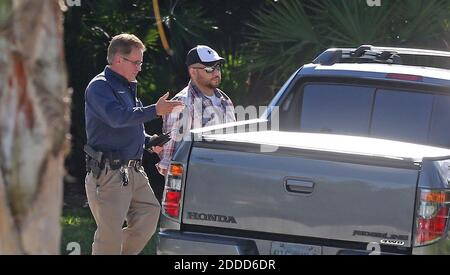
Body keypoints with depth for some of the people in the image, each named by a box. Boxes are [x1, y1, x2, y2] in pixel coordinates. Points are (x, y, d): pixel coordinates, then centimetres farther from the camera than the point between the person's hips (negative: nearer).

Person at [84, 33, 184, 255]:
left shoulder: (127, 87, 20)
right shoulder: (100, 86, -10)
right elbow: (117, 117, -27)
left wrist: (150, 142, 15)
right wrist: (154, 111, -33)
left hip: (133, 170, 9)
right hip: (108, 172, -9)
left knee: (149, 215, 4)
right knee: (111, 230, -9)